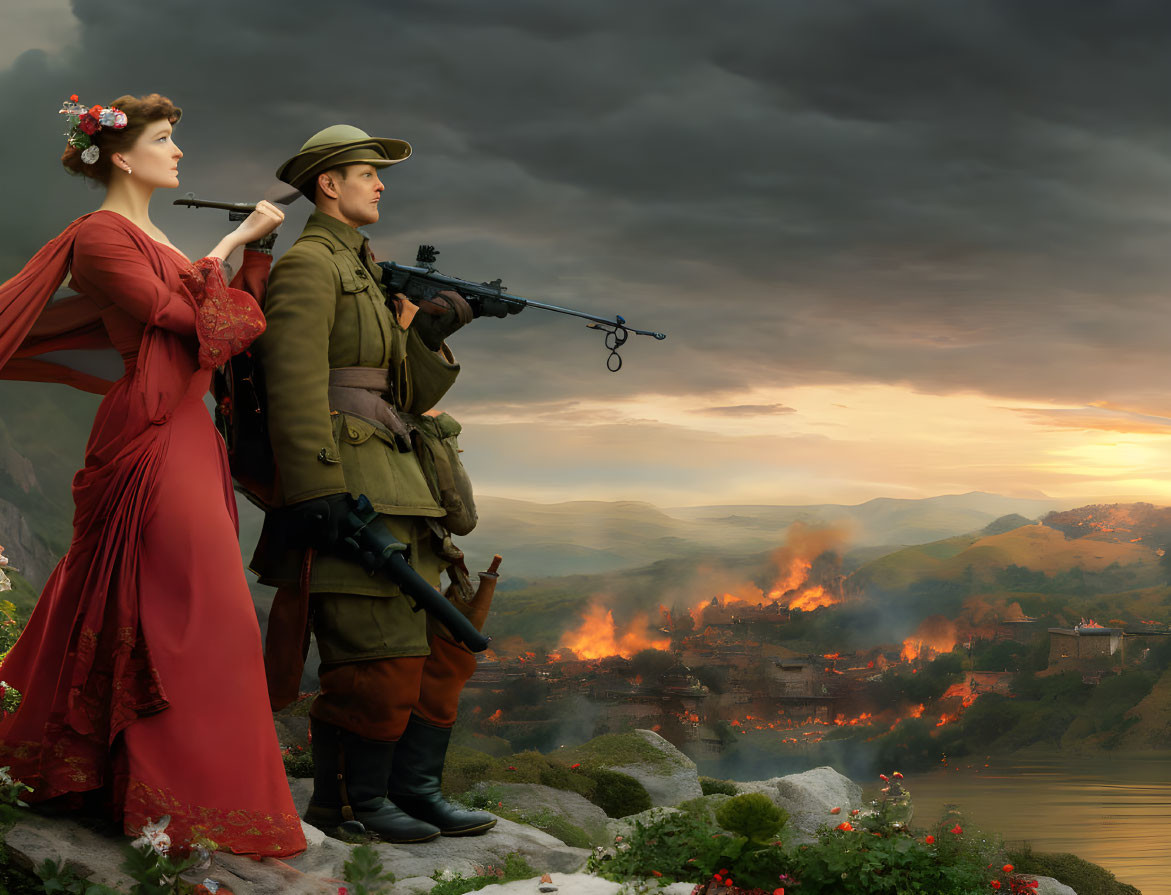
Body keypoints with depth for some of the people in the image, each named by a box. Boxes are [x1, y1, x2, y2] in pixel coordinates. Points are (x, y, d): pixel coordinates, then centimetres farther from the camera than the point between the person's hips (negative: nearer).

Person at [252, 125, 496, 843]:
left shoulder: (368, 275, 25)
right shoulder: (308, 263, -5)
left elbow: (411, 393, 21)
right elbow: (295, 380, -17)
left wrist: (430, 334, 3)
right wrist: (314, 489, -25)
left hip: (400, 488, 10)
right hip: (347, 483, -10)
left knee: (444, 645, 7)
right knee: (382, 658, -11)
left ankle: (416, 788, 13)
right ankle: (350, 799, 2)